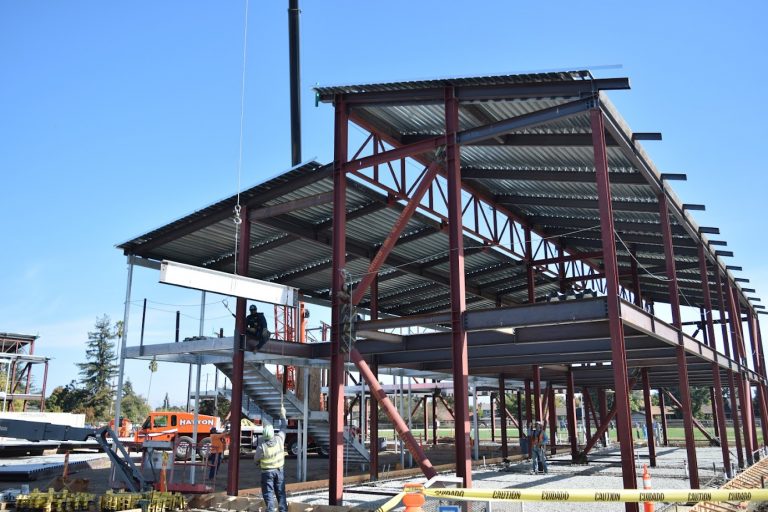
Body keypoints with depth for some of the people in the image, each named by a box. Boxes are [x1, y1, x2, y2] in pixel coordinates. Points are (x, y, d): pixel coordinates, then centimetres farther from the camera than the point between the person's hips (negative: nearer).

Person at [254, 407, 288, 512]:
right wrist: (283, 415, 14)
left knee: (268, 493, 4)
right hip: (279, 470, 4)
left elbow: (256, 458, -7)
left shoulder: (262, 446, -22)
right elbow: (283, 427, 3)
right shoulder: (279, 439, -13)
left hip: (267, 472, -4)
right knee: (281, 492, 15)